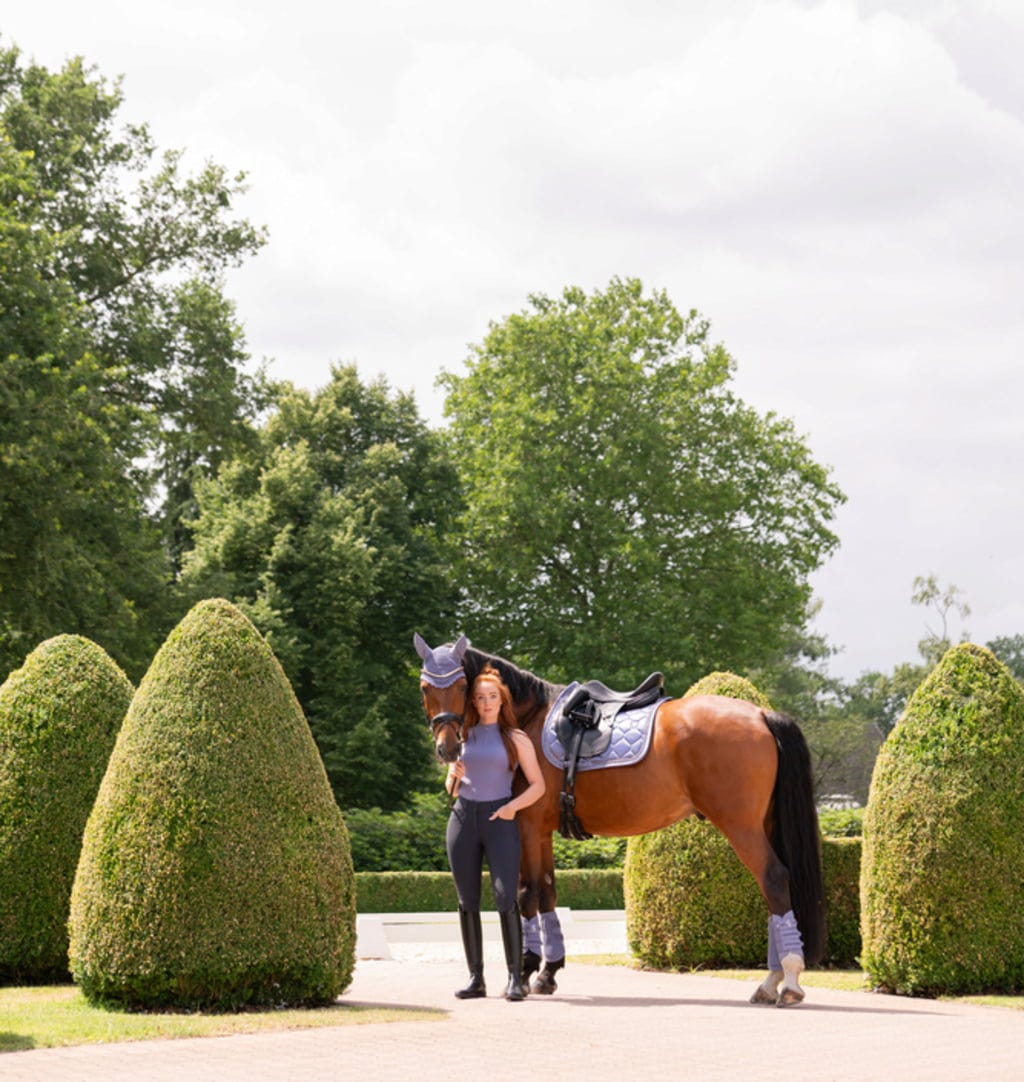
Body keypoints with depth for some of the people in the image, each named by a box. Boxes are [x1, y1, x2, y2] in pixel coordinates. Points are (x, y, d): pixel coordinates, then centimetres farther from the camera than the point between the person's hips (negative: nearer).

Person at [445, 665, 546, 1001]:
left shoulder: (516, 739, 4)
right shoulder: (462, 736, 12)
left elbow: (538, 785, 3)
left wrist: (514, 805, -14)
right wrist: (454, 775, -3)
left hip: (499, 819, -3)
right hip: (463, 818, 4)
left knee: (506, 898, -13)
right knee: (467, 901, 4)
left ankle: (515, 977, -10)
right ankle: (475, 977, 9)